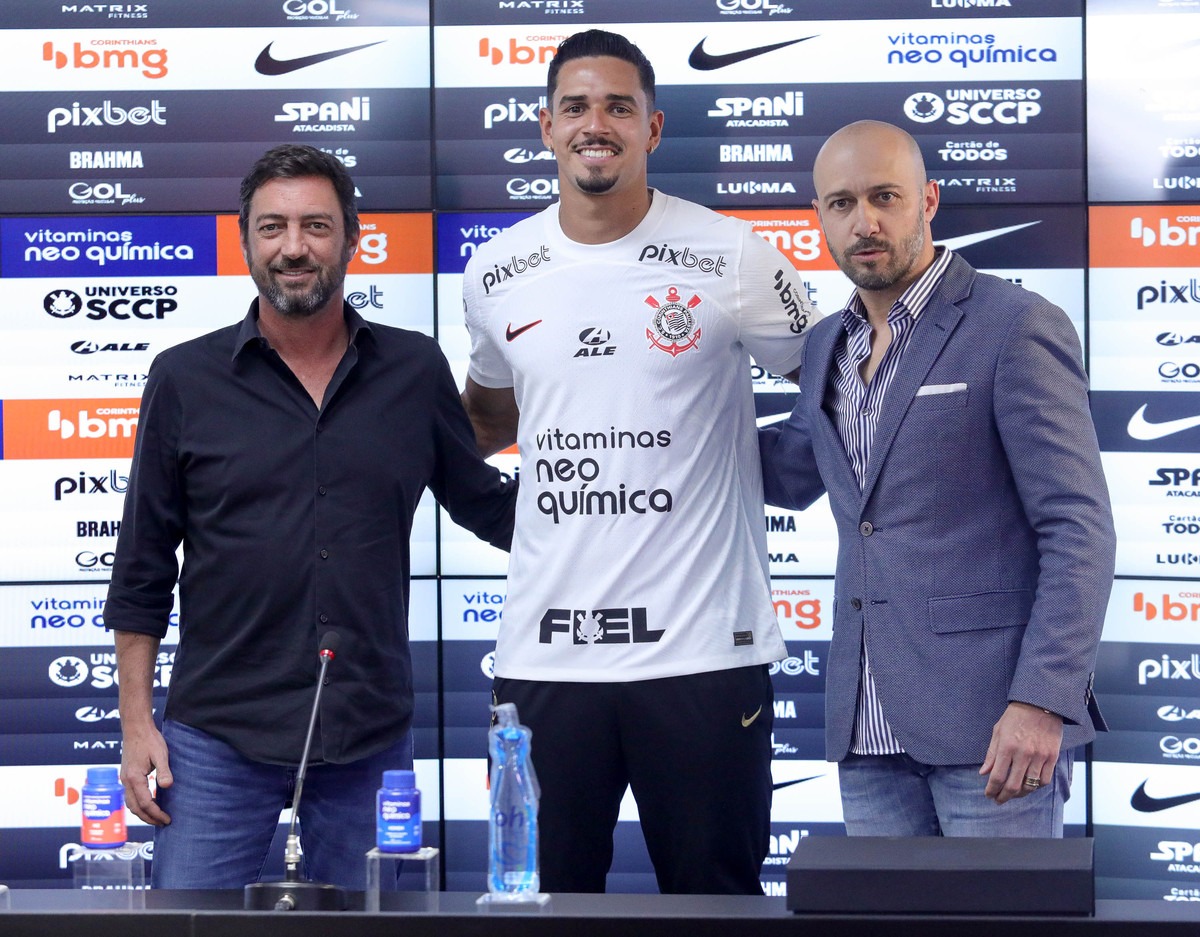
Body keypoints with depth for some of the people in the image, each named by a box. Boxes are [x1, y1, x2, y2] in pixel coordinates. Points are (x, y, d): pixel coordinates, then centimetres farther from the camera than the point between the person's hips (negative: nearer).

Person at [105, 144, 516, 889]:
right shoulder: (186, 379, 1)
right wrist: (137, 720, 0)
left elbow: (484, 502, 17)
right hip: (219, 736, -2)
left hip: (372, 736, 2)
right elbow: (143, 564, 4)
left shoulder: (416, 371, 5)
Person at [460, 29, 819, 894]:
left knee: (717, 894, 7)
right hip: (545, 652, 3)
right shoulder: (498, 273, 8)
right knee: (547, 894, 10)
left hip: (701, 650, -3)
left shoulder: (728, 257, -4)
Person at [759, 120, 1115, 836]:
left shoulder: (1018, 327, -8)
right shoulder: (827, 347, 15)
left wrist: (1042, 702, -20)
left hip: (992, 722, -7)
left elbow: (1079, 530, -12)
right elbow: (788, 477, 32)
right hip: (868, 728, 7)